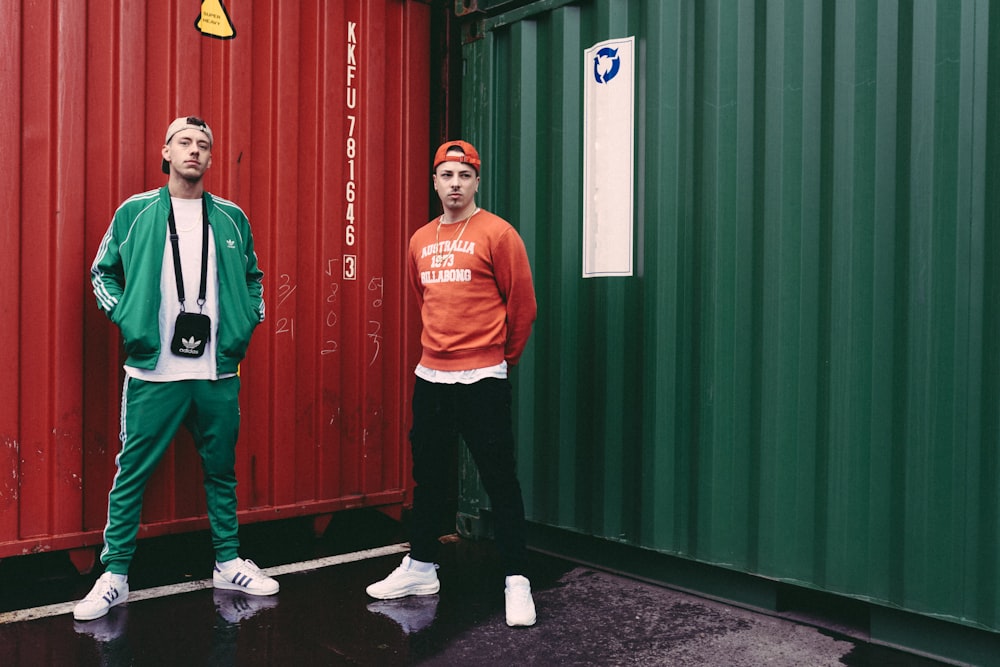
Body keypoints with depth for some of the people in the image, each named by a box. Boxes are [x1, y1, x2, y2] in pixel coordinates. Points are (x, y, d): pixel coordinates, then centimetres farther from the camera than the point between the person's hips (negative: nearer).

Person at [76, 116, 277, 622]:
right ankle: (114, 575, 16)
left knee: (221, 470, 12)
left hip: (218, 372, 2)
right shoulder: (135, 212, 2)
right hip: (152, 372, -2)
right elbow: (102, 272, 9)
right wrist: (126, 320, -4)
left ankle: (228, 564, 26)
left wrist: (248, 323, 4)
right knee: (132, 472, 3)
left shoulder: (231, 218, 8)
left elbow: (253, 277, 18)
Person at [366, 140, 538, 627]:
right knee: (428, 473, 16)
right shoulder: (421, 241, 12)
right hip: (430, 376, 6)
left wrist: (501, 356, 6)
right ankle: (420, 568, 30)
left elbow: (522, 305, -3)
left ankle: (516, 581, 7)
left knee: (499, 478, -2)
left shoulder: (496, 234, -6)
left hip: (482, 379, -6)